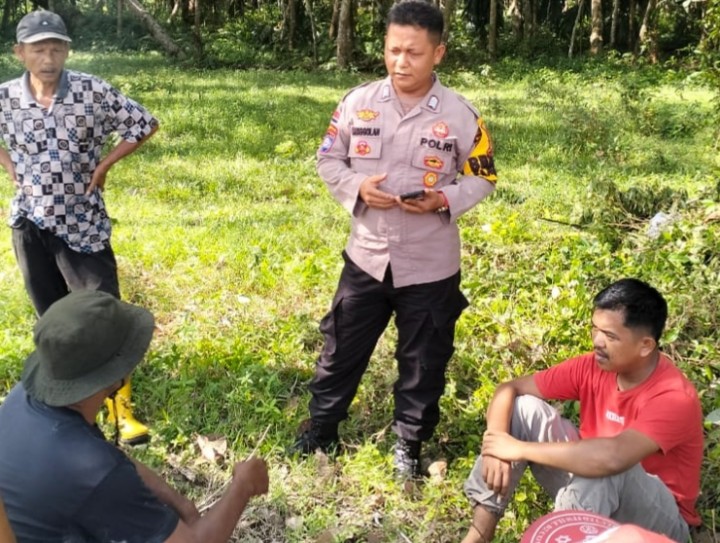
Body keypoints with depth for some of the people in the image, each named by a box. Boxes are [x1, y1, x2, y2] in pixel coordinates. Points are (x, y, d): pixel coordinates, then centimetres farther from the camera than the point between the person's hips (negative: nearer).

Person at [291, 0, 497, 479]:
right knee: (342, 349, 14)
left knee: (423, 362, 11)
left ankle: (410, 447, 31)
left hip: (430, 265, -1)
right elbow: (328, 159, 6)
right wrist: (357, 188, -14)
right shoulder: (358, 103, -4)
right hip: (366, 256, 2)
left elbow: (483, 177, 1)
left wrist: (444, 200, -18)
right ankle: (321, 431, 34)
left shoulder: (460, 115, -8)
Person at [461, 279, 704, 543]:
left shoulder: (675, 398, -29)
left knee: (603, 469, -39)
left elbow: (611, 457, -45)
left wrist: (519, 449, -36)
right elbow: (509, 389, -7)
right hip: (591, 493, 6)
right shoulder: (594, 366, -11)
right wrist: (496, 444, -26)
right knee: (522, 407, -11)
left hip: (658, 519, -6)